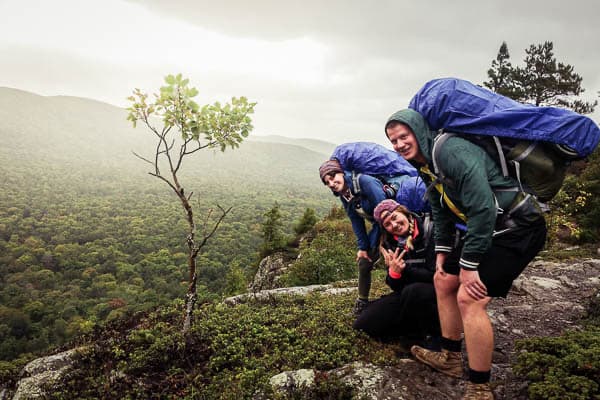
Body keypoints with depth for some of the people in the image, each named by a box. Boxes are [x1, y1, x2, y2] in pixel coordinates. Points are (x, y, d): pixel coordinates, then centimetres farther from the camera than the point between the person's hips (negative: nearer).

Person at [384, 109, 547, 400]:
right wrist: (441, 253, 12)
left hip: (518, 226, -10)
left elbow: (482, 208, -29)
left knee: (469, 298, -17)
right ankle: (450, 358, 27)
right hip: (487, 229, 10)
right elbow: (441, 212, 18)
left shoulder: (451, 150, -23)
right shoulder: (426, 165, 8)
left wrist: (468, 265, -24)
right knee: (443, 281, 11)